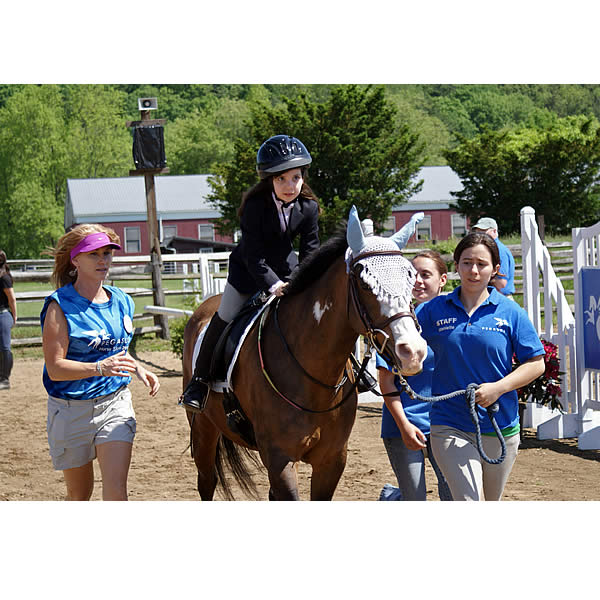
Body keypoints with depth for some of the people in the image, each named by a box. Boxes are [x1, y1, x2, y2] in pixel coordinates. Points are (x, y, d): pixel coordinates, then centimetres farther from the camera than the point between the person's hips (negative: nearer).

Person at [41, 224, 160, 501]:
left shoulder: (121, 301, 6)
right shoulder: (60, 306, -12)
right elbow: (55, 369, -18)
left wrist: (138, 369, 2)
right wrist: (100, 368, -32)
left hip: (116, 405, 3)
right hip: (71, 410, -3)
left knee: (116, 490, -11)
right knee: (79, 494, 12)